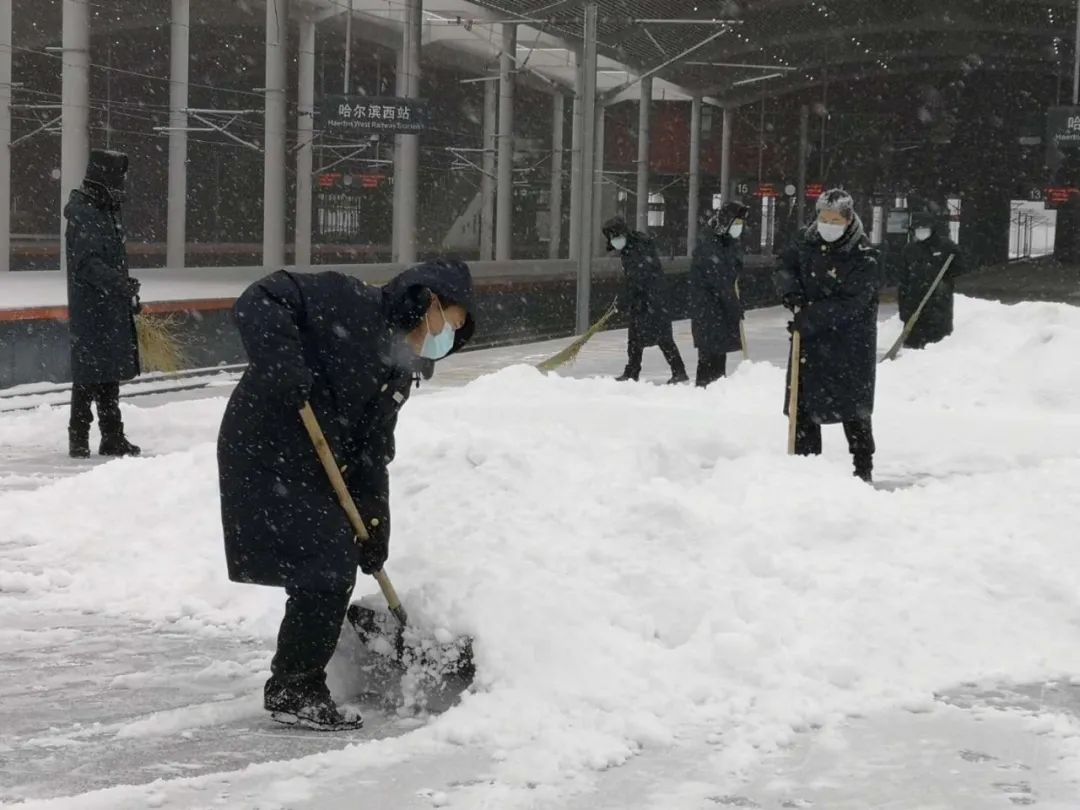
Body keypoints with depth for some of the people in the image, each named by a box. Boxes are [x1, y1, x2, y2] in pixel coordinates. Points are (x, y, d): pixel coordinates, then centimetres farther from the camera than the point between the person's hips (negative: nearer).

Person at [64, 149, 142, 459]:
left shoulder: (108, 212, 16)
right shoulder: (83, 214, -15)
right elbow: (87, 263, -24)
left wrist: (129, 292, 25)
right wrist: (122, 285, -32)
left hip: (113, 308, 10)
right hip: (90, 308, -10)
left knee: (110, 374, 14)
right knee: (89, 373, -7)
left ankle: (112, 437, 21)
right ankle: (78, 439, -1)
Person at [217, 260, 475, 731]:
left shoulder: (400, 372, 11)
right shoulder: (346, 306, -14)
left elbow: (372, 451, 11)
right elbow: (259, 302, -21)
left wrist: (374, 524, 3)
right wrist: (283, 364, -34)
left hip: (312, 469, 9)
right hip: (267, 457, -9)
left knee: (336, 573, 11)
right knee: (324, 573, -11)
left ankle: (299, 688, 24)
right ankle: (291, 692, 1)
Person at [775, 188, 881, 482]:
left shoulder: (863, 257, -17)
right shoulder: (807, 242, 1)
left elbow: (849, 304, -23)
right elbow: (785, 267, 11)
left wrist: (810, 318, -27)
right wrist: (791, 291, -11)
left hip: (849, 343, -5)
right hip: (809, 339, 6)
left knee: (854, 409, 1)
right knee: (804, 403, 9)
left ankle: (864, 469, 11)